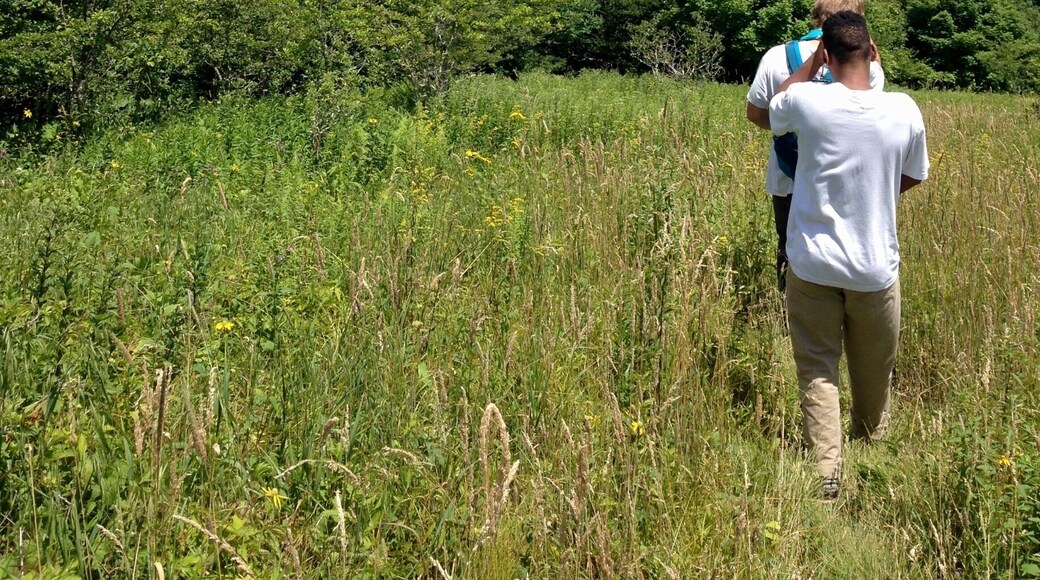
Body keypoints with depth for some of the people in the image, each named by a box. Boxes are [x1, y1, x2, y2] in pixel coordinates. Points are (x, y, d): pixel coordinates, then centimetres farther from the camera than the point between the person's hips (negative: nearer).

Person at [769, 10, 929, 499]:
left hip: (814, 263, -2)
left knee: (817, 370, 8)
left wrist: (811, 63, 15)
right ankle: (871, 453, 40)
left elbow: (772, 112, 12)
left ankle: (826, 471, 0)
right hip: (875, 267, 2)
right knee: (874, 372, 19)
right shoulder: (905, 110, -9)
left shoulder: (806, 100, -14)